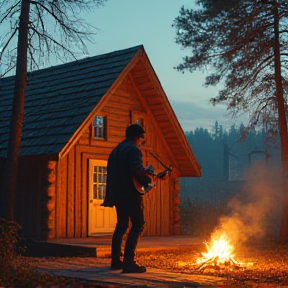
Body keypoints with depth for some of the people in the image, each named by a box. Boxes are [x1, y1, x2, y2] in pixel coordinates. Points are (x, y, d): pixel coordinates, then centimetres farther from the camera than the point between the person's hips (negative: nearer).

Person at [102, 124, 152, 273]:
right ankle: (129, 262, -11)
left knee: (121, 226, 17)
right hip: (131, 194, -9)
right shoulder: (133, 150, -9)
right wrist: (148, 179, -9)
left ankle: (116, 260, 19)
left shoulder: (115, 150, 19)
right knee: (138, 226, -5)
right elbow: (137, 169, -24)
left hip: (117, 194, 9)